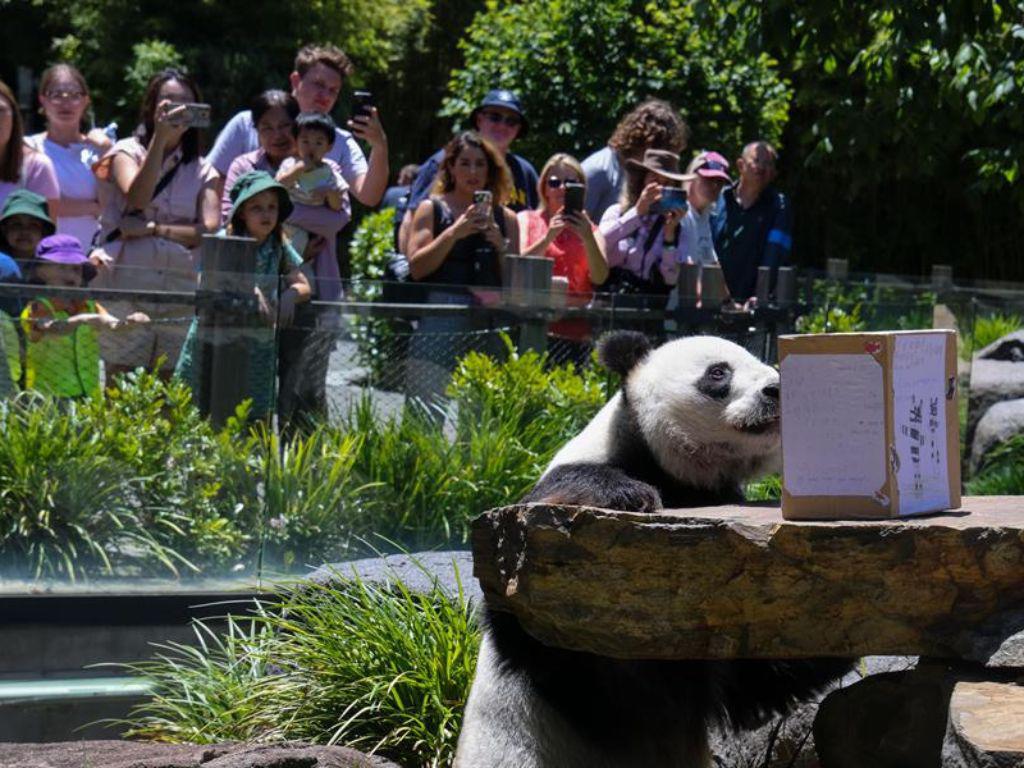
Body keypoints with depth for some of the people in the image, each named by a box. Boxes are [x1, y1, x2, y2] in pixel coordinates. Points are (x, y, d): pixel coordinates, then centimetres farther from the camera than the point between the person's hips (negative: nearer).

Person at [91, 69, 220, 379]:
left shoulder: (202, 170, 15)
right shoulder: (127, 152, 9)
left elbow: (210, 229, 1)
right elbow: (137, 199, -12)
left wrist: (153, 229, -10)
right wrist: (159, 136, -15)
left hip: (182, 289, 3)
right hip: (128, 286, -3)